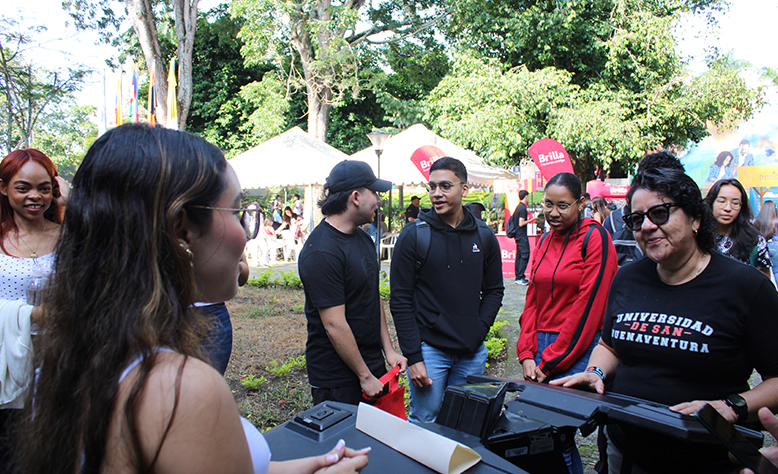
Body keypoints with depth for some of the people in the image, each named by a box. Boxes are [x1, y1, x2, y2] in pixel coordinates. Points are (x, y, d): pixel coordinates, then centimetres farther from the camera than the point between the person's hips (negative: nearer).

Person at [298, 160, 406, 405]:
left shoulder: (364, 239, 8)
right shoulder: (321, 252, -22)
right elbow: (334, 325, -22)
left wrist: (388, 350, 8)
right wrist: (365, 376, -15)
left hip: (373, 365, 9)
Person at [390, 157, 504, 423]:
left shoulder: (484, 237, 4)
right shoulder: (413, 236, -7)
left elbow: (494, 290, 12)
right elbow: (400, 301, -7)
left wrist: (480, 329, -4)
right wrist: (413, 357, -11)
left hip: (473, 352, 4)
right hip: (429, 349, -3)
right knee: (423, 425, 5)